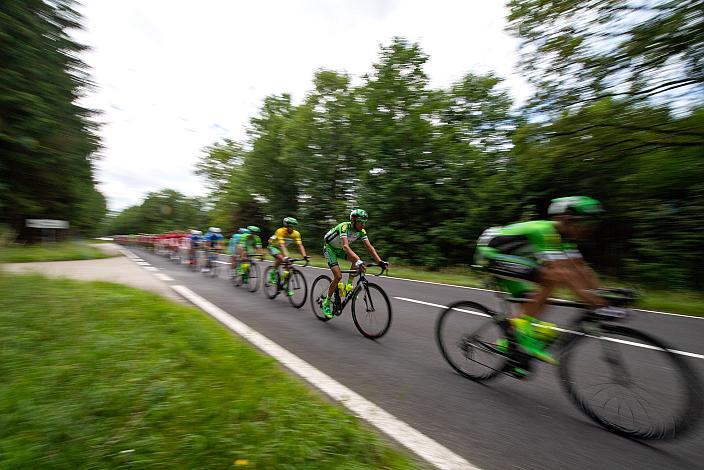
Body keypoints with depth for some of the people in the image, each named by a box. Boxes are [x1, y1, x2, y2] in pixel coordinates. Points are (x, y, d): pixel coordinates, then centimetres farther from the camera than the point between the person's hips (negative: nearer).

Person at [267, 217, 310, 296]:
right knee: (280, 258, -35)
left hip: (282, 248, 5)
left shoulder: (296, 233, -19)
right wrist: (286, 257, -54)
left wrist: (304, 256, -40)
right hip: (273, 246, -4)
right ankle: (272, 273, -9)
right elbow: (282, 245, -42)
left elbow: (300, 245, -25)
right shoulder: (280, 231, -32)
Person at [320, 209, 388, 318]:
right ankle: (326, 303, -1)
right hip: (329, 248, -6)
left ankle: (349, 285, -4)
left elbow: (369, 247, -18)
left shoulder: (361, 231, -13)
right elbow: (346, 246, -48)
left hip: (339, 249, 6)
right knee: (338, 276, -18)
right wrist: (358, 261, -60)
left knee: (357, 260, -20)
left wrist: (380, 262, -31)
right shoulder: (344, 227, -33)